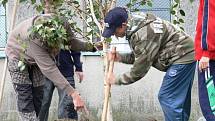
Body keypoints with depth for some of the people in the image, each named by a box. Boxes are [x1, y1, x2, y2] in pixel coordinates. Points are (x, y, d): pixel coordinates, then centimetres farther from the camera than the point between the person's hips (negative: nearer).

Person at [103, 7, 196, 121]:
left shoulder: (143, 35, -25)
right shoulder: (134, 26, 5)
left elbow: (139, 71, -18)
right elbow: (140, 57, 16)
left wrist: (117, 80, -6)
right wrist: (121, 57, 2)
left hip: (182, 57, -10)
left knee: (167, 98, -9)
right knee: (180, 100, 14)